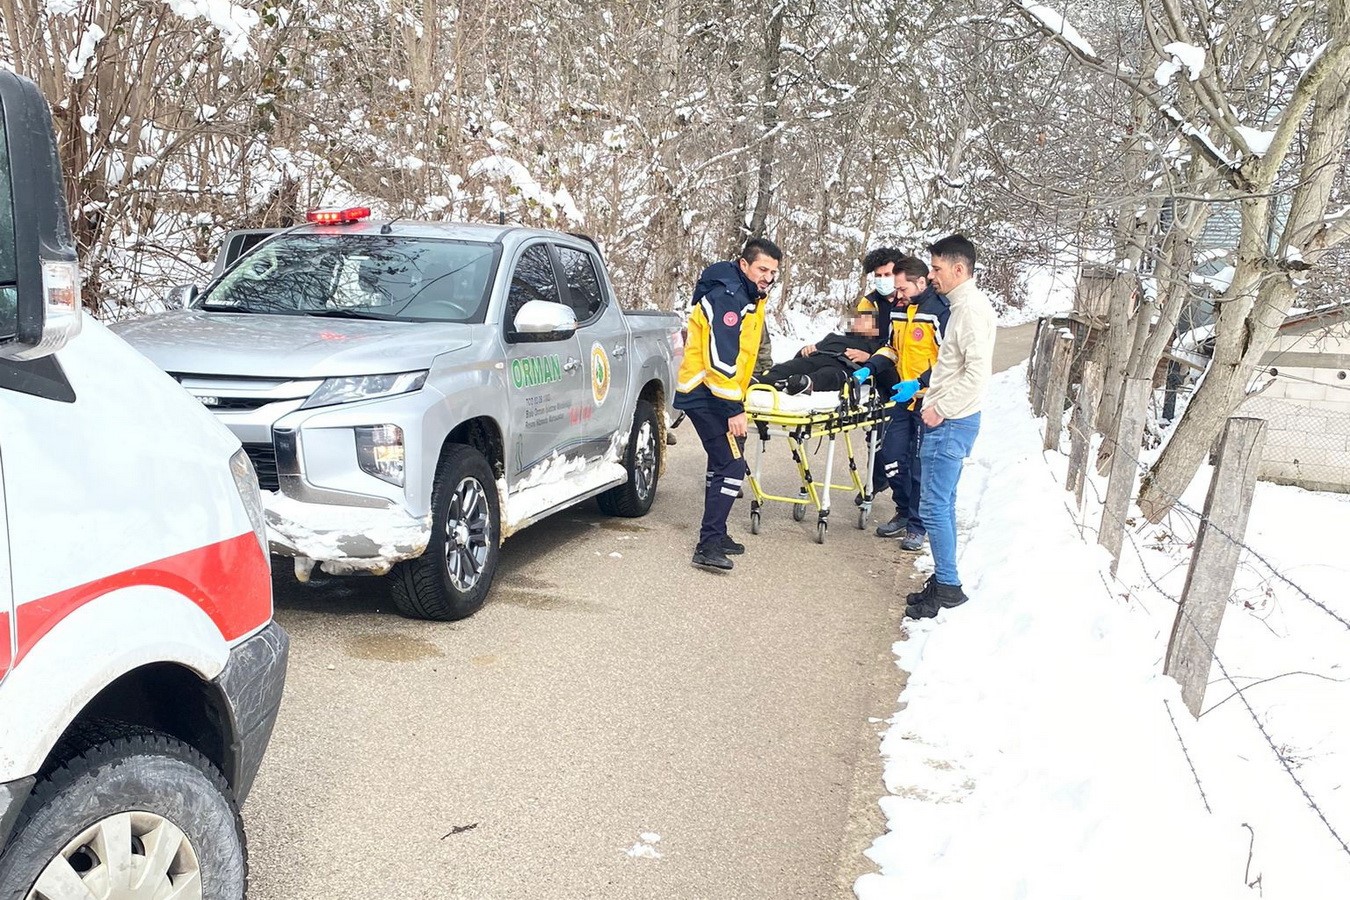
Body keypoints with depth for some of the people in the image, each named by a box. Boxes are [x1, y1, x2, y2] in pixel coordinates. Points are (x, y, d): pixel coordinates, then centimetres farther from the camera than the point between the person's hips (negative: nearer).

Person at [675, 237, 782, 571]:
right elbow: (720, 358, -25)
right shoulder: (727, 298, -19)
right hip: (706, 394, -11)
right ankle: (708, 545, -14)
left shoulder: (750, 298, 14)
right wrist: (734, 409, -24)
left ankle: (715, 535, 26)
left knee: (724, 464, 16)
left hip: (717, 393, 11)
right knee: (732, 465, -15)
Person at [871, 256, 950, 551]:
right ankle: (903, 513, 28)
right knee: (890, 457, 9)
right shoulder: (898, 309, 9)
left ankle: (917, 526, 13)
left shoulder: (941, 311, -15)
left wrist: (919, 384, -22)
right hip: (904, 398, 7)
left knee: (921, 466, 0)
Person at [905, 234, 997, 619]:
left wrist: (941, 409, -18)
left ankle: (948, 586, 2)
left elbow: (977, 372, -24)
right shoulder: (963, 305, 14)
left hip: (950, 424, -10)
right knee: (942, 503, 14)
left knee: (934, 505, -6)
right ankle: (944, 582, 22)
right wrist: (934, 397, 14)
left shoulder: (972, 308, -16)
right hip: (948, 421, 10)